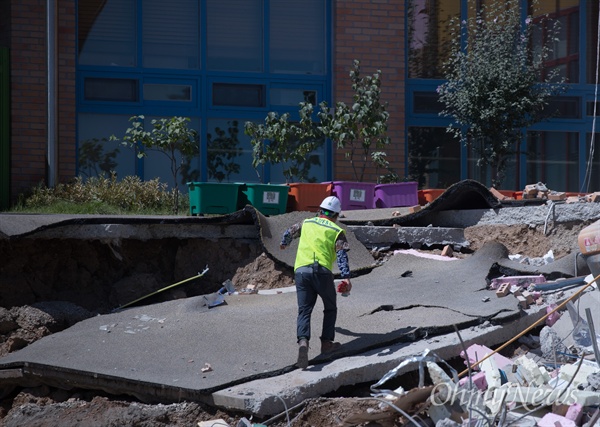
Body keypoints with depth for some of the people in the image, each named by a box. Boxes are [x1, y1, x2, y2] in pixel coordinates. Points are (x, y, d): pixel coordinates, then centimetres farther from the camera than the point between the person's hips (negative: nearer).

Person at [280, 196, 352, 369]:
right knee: (330, 309, 20)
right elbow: (342, 254, -6)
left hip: (301, 271, 2)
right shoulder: (337, 231, 10)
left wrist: (284, 244, 61)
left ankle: (303, 342, -24)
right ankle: (327, 343, 16)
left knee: (304, 311, 0)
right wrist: (346, 277, -14)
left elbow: (289, 233, 38)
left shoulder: (306, 223, 20)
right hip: (322, 271, -2)